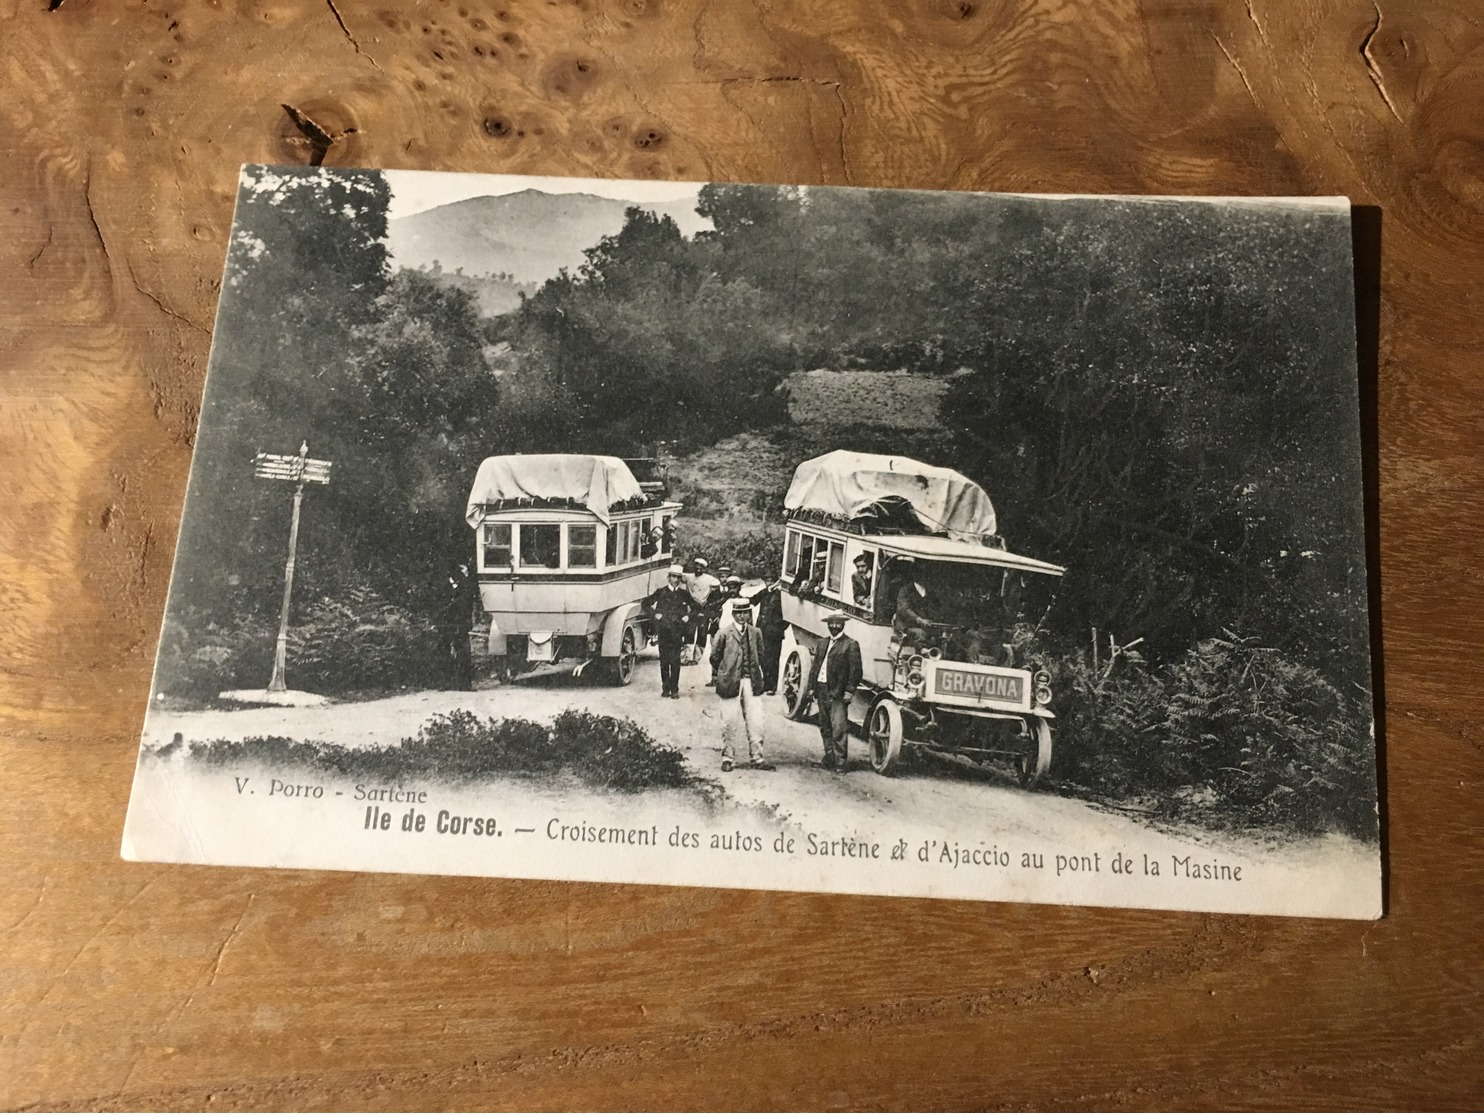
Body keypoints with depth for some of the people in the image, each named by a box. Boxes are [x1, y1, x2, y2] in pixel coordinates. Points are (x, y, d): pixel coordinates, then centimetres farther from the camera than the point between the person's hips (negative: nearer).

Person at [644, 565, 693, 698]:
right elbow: (646, 603, 13)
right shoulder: (661, 592, 7)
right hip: (663, 631, 0)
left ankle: (674, 689, 2)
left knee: (675, 661, -4)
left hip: (677, 632, 0)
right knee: (664, 661, 2)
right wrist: (654, 614, 3)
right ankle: (665, 688, 11)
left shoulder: (684, 594, 9)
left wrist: (688, 617, 4)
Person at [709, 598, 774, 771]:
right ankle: (727, 758, 15)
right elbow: (714, 657, 1)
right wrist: (724, 674, 8)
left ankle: (756, 757, 13)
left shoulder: (755, 633, 8)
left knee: (755, 722, 3)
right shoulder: (723, 633, -4)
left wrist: (756, 676, 11)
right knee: (729, 723, 3)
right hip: (730, 683, -3)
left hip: (751, 682, 3)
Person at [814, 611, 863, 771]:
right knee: (825, 727, 14)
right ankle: (829, 757, 24)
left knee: (839, 729, -8)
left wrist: (849, 691, -14)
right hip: (822, 691, 7)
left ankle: (840, 762, -4)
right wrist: (814, 688, 11)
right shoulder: (823, 644, 17)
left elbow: (855, 670, -9)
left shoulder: (850, 645, -4)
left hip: (838, 693, -7)